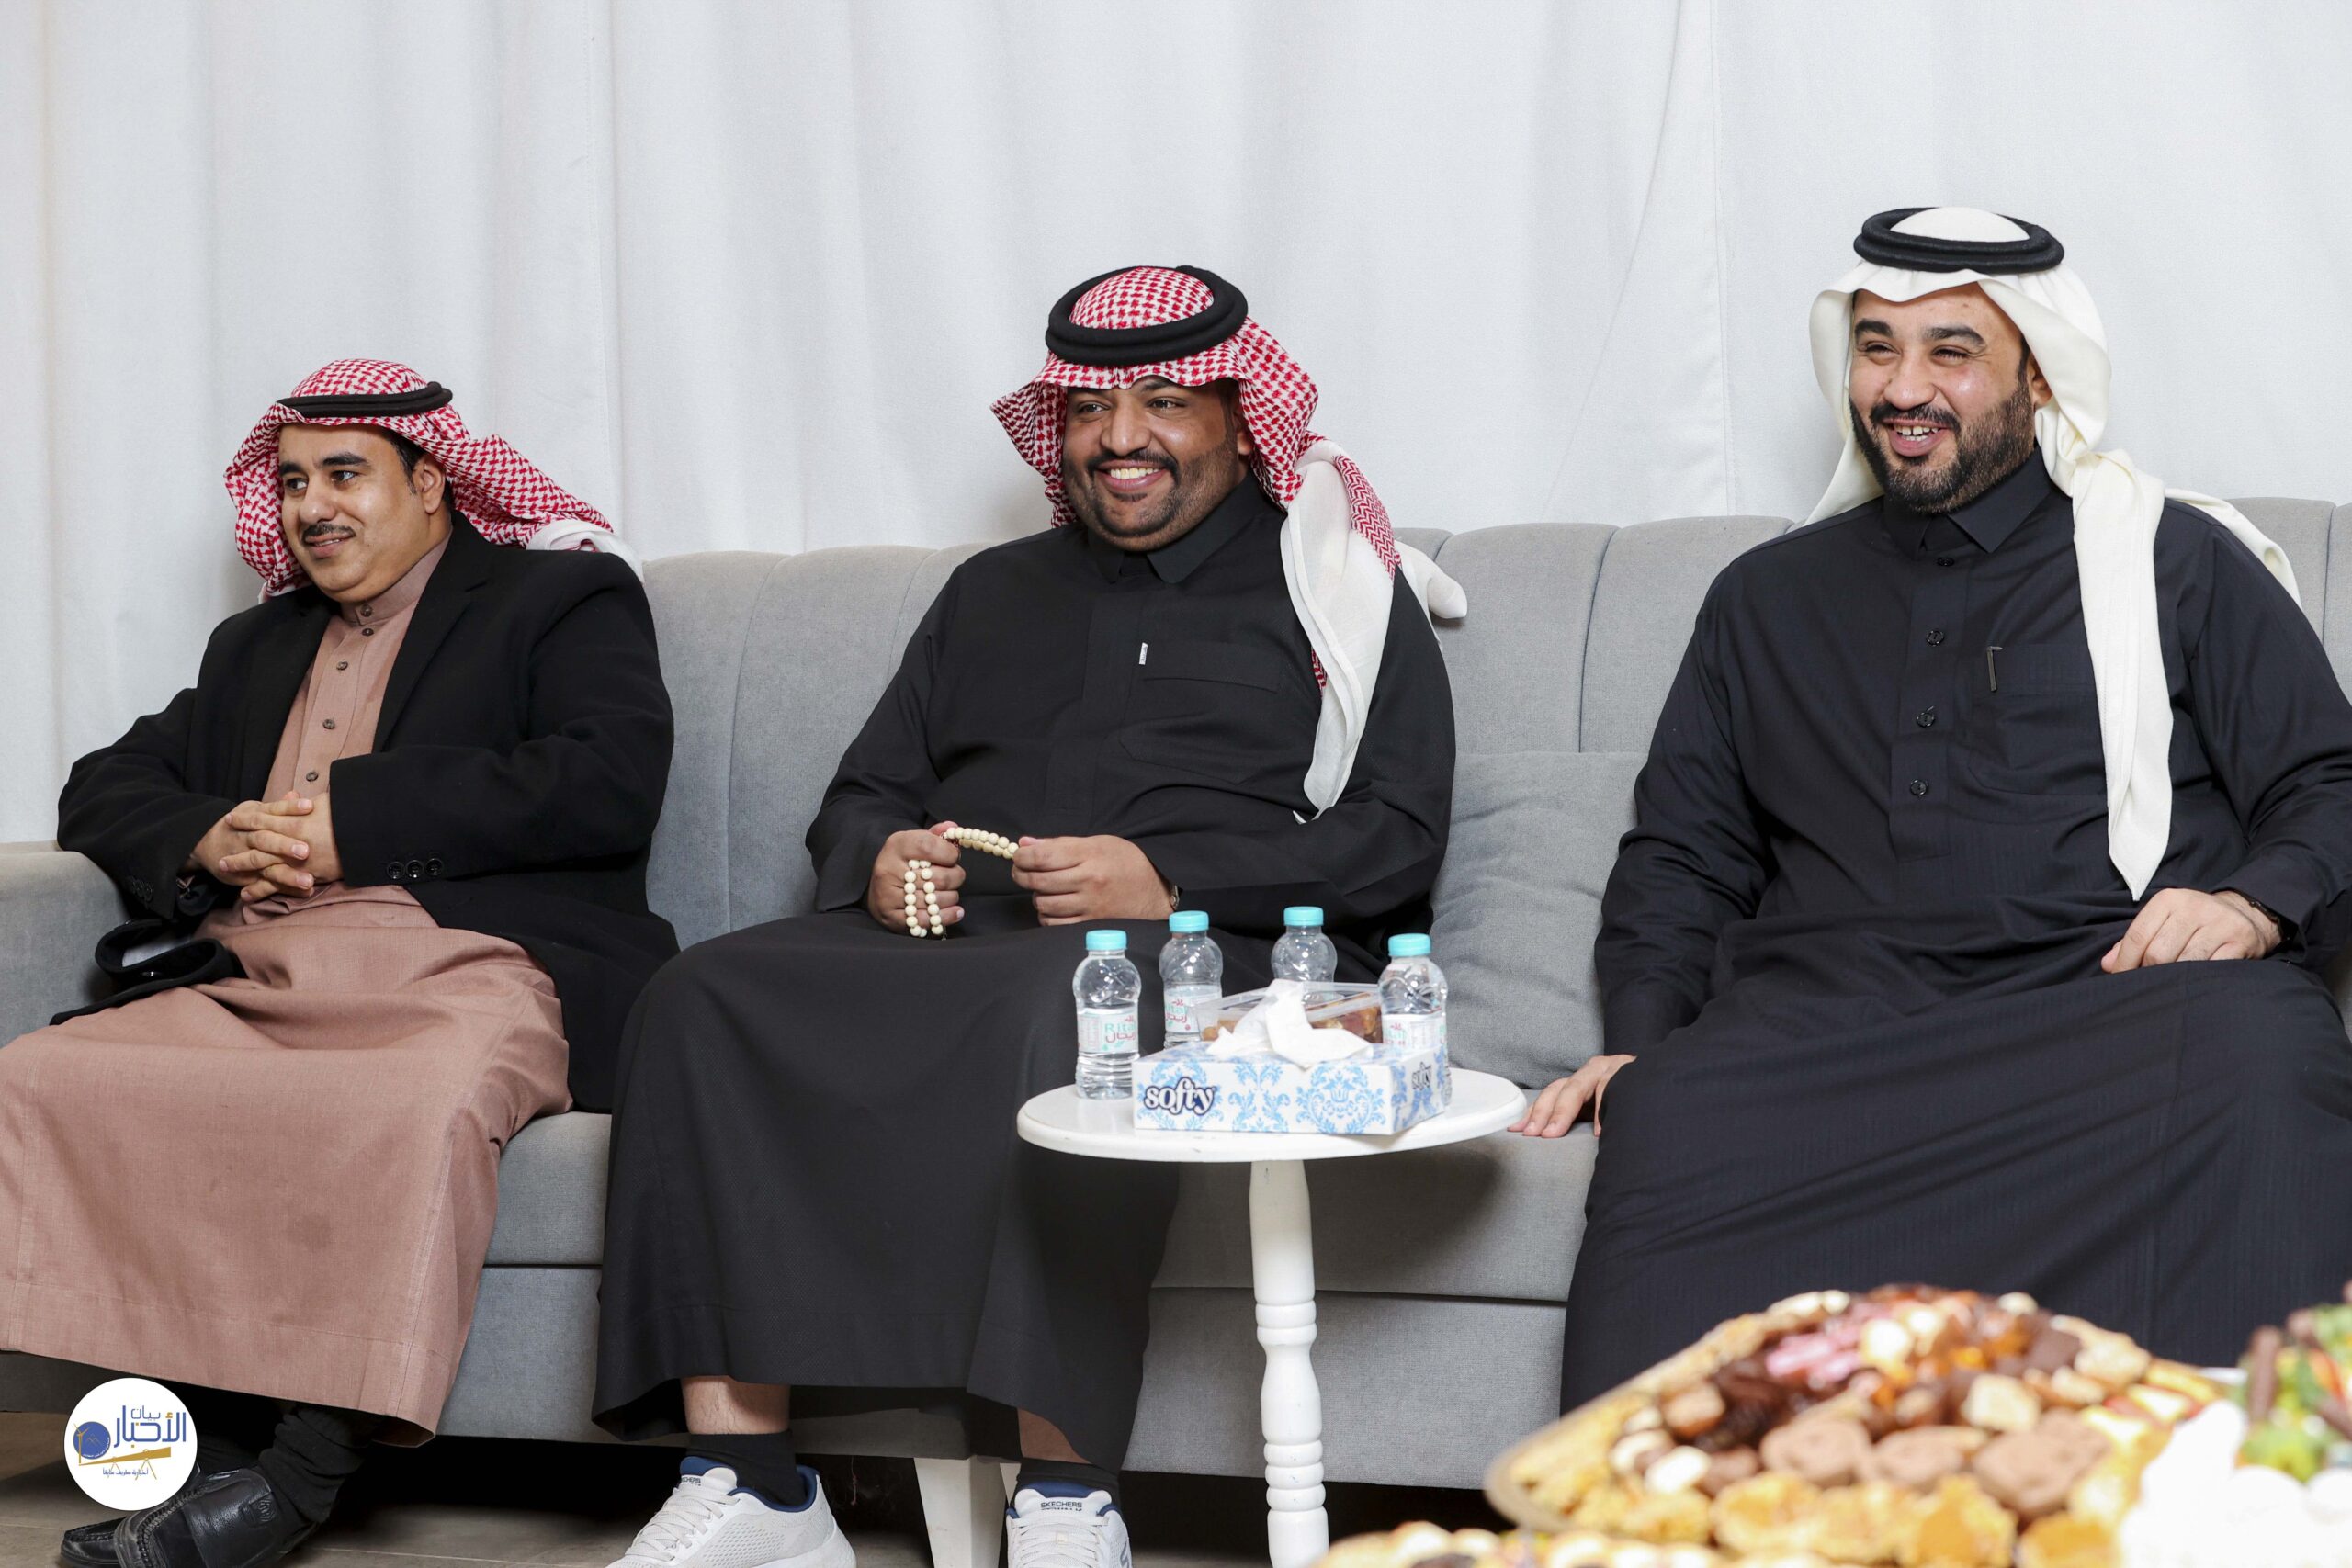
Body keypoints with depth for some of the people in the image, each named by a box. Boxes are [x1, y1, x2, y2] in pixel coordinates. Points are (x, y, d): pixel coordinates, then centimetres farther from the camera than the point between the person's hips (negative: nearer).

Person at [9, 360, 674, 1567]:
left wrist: (352, 819, -7)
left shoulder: (565, 598, 13)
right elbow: (102, 789, 27)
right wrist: (207, 840, 1)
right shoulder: (256, 647, 33)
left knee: (424, 1108, -40)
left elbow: (612, 783, -5)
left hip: (462, 978, -5)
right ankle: (215, 1444, -24)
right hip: (247, 990, 6)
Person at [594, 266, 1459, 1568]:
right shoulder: (995, 593, 29)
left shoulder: (1331, 585, 13)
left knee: (1065, 1006, -41)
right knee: (706, 996, -23)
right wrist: (877, 862, 1)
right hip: (949, 942, 5)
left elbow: (1393, 838, 0)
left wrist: (1170, 877, -13)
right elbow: (864, 792, 27)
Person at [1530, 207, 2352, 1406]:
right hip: (1824, 1026, 2)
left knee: (2253, 1055, -38)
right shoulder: (1768, 598, 28)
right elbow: (1680, 852, 26)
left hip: (2105, 996, -1)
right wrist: (1638, 1038, 7)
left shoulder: (2177, 561, 19)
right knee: (1666, 1118, -33)